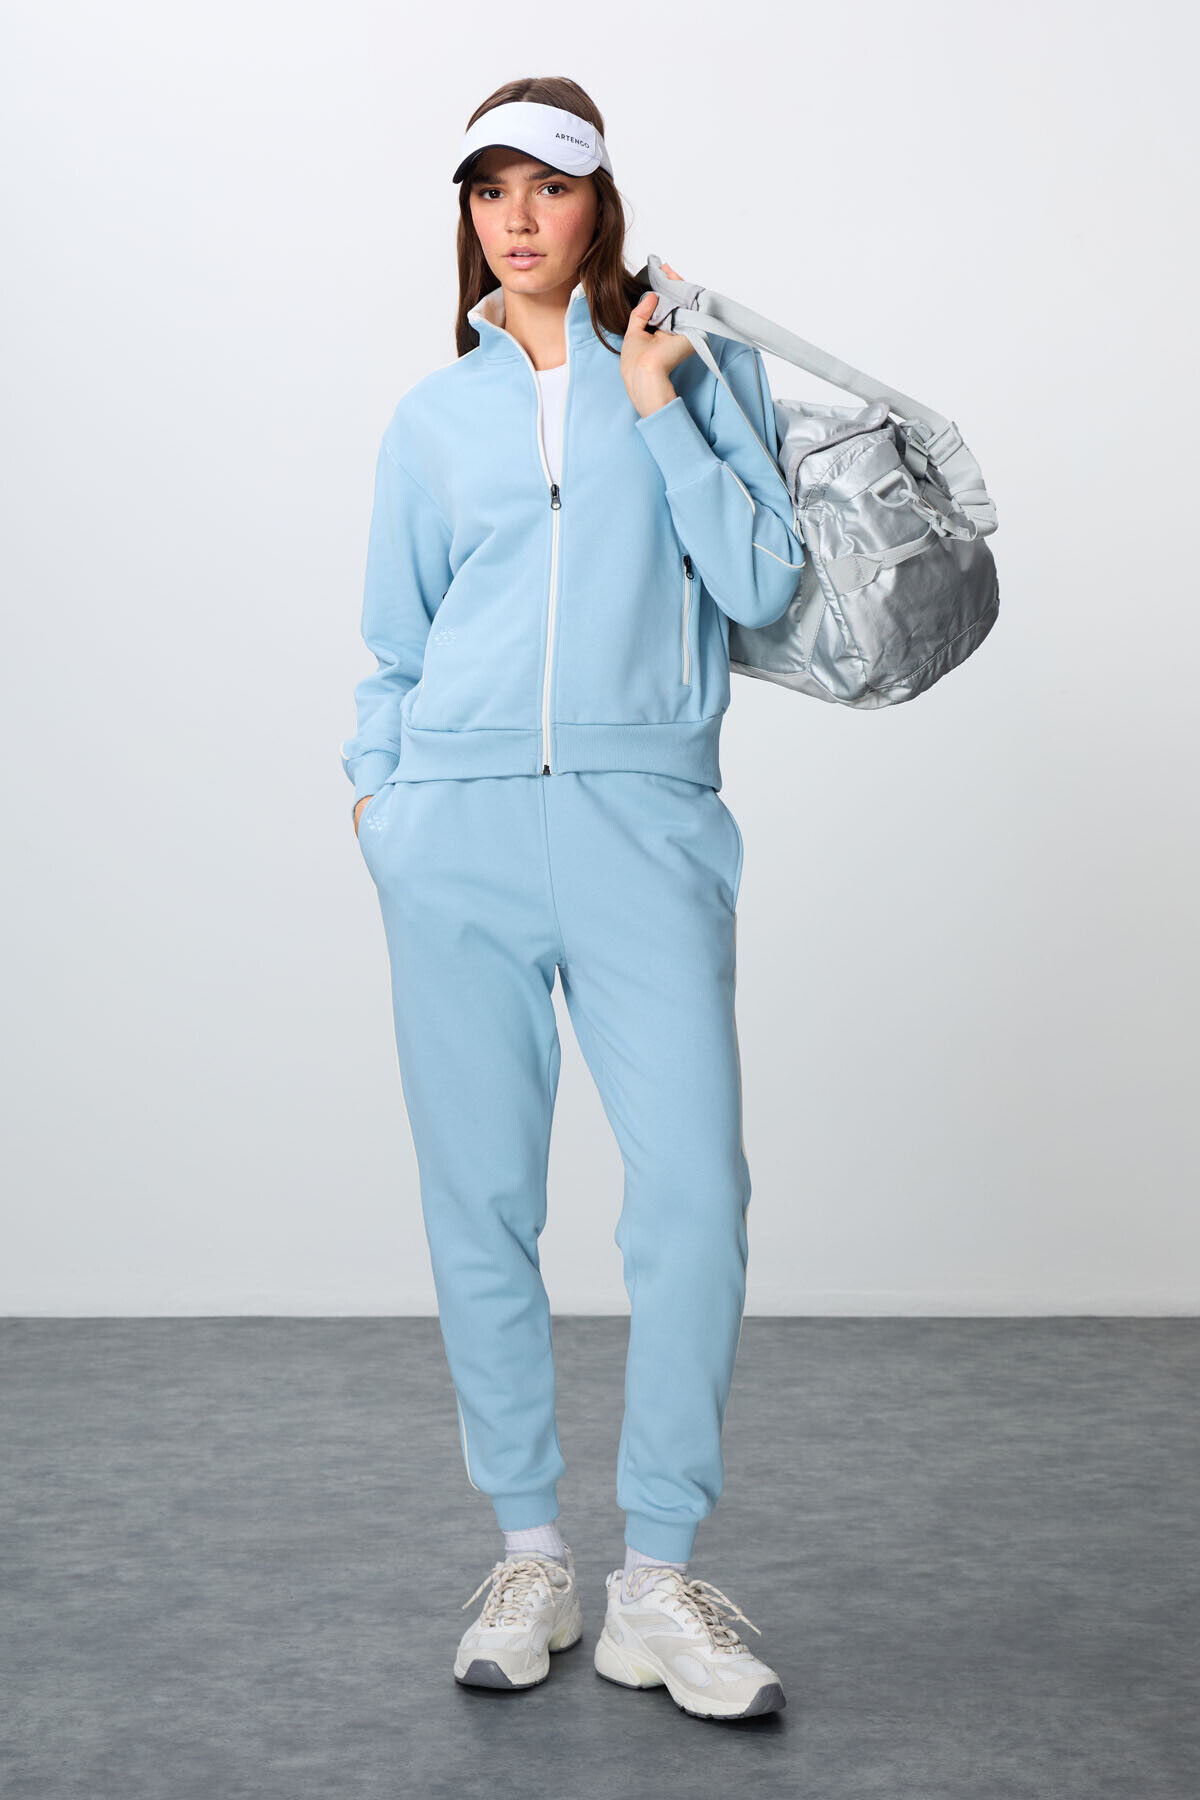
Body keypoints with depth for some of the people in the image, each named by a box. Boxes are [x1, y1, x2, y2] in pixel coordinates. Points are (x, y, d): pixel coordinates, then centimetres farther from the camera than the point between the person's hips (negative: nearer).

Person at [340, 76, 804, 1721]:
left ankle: (659, 1579, 0)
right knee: (481, 1199, 2)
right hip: (457, 828, 2)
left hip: (644, 817, -2)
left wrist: (659, 409, -3)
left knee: (694, 1185, -12)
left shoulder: (700, 371, 11)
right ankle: (532, 1554, 14)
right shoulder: (434, 416, 16)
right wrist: (376, 782, 9)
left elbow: (765, 584, 0)